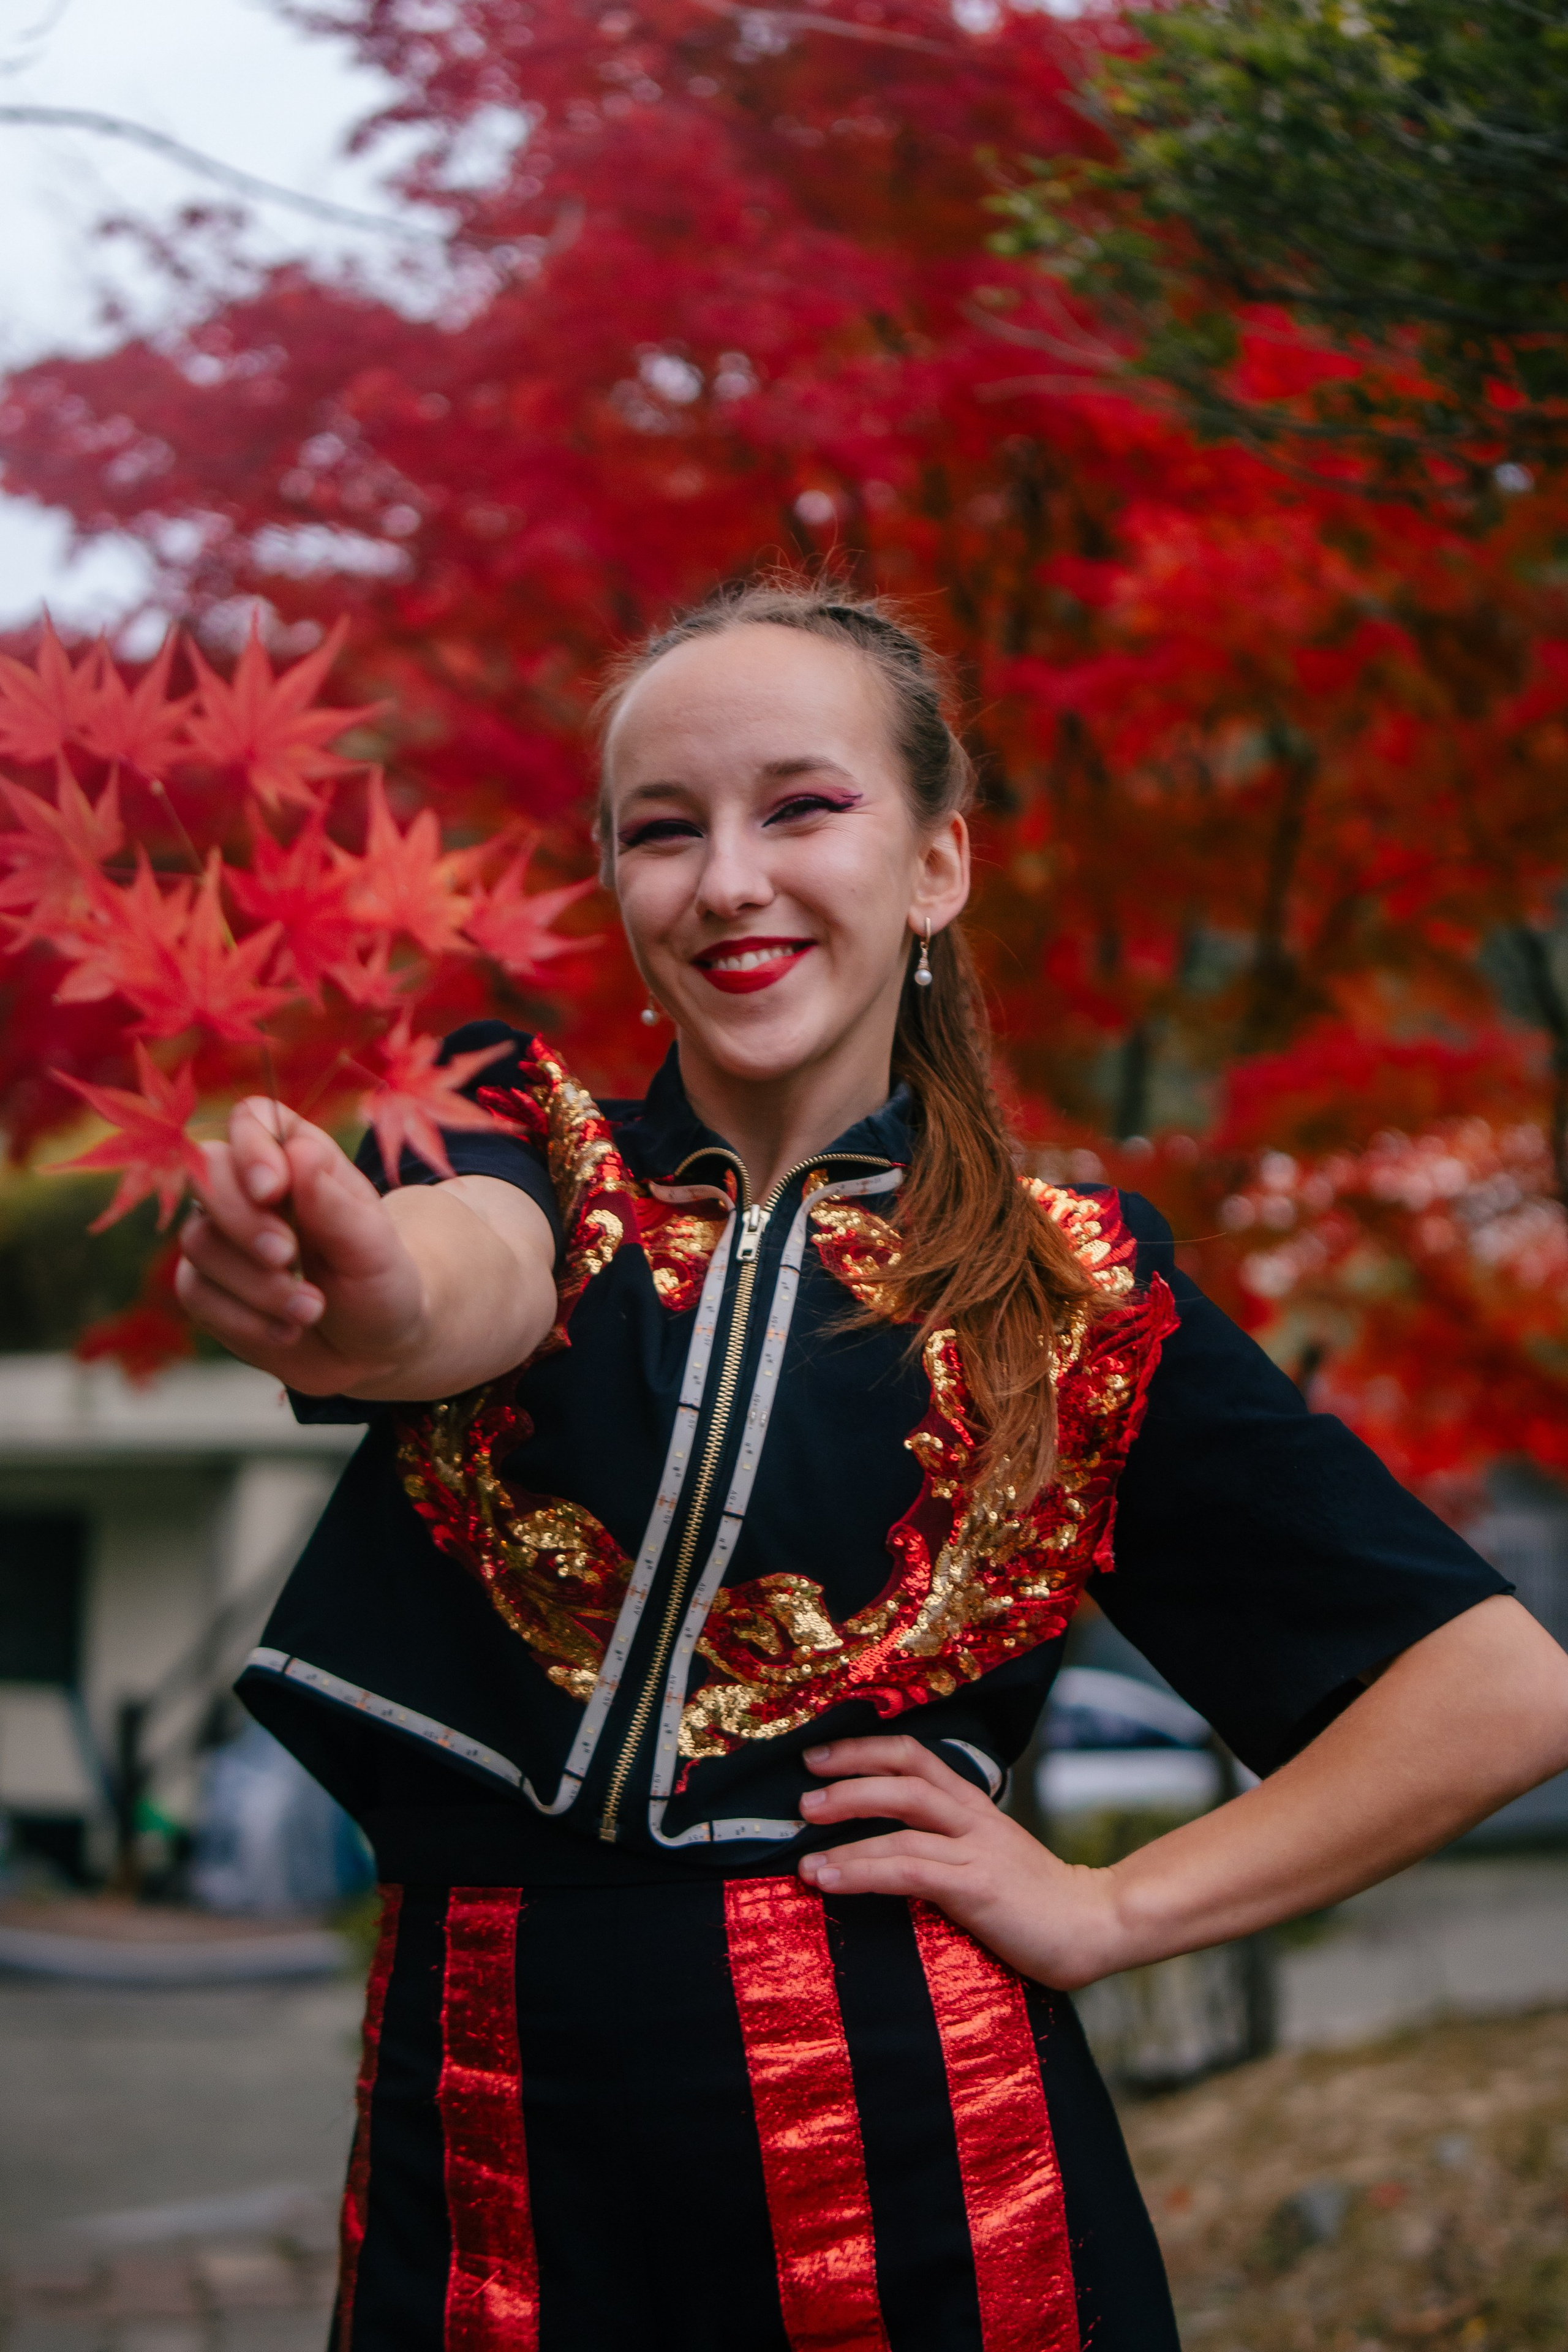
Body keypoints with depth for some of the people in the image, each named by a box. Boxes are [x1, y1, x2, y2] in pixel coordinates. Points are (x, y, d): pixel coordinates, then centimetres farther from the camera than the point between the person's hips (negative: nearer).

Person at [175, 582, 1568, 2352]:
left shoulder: (1070, 1292, 0)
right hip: (487, 2152, 1)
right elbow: (479, 1273, -25)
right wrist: (369, 1298, -47)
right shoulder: (542, 1156, 2)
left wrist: (1109, 1912, -6)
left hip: (910, 2156, -1)